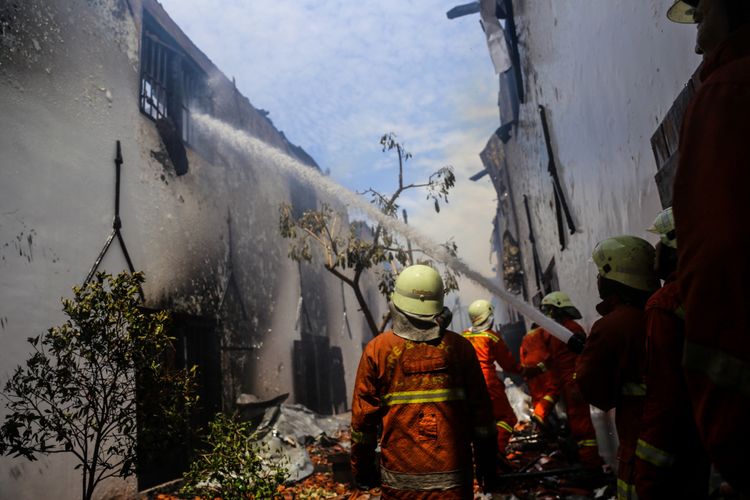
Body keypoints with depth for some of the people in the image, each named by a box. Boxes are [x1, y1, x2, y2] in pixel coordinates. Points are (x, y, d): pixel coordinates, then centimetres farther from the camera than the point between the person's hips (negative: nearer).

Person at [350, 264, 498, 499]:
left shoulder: (377, 349, -6)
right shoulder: (460, 347, -5)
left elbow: (363, 415, -3)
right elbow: (480, 409, -1)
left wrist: (362, 466, 9)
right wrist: (487, 462, 11)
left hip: (400, 480, 0)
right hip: (453, 479, 0)